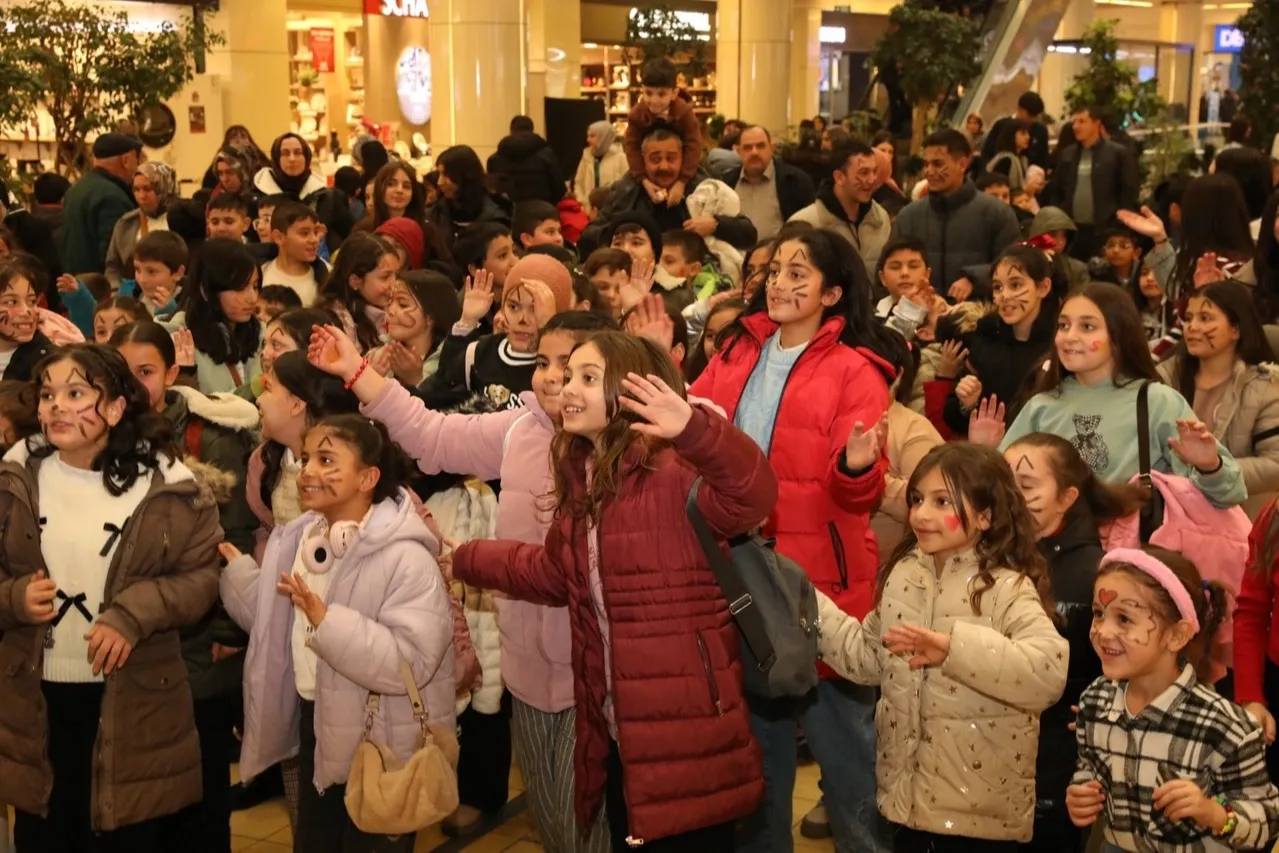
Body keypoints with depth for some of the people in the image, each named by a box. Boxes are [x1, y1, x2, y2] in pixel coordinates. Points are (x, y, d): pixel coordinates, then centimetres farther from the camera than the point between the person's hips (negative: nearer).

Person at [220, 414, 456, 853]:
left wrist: (327, 620, -35)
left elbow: (411, 663, -31)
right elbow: (273, 623, 8)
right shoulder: (297, 539, 4)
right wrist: (235, 567, -1)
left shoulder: (406, 558, -23)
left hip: (380, 744, -8)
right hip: (315, 726, 8)